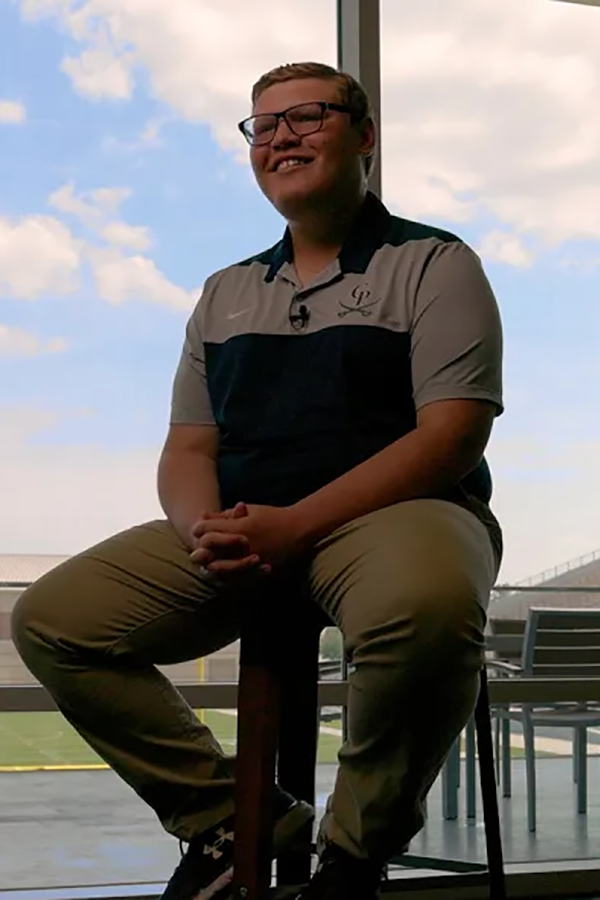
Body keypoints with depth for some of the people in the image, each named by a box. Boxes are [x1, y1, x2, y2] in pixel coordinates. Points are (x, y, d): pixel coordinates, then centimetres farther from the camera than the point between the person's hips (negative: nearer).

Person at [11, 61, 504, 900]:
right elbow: (186, 450, 17)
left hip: (396, 513, -5)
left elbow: (452, 436, -8)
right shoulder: (226, 292, 21)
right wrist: (204, 528, -10)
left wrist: (293, 526, -18)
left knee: (425, 607, -40)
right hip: (239, 532, 5)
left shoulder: (434, 263, 4)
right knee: (50, 618, -11)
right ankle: (228, 815, -1)